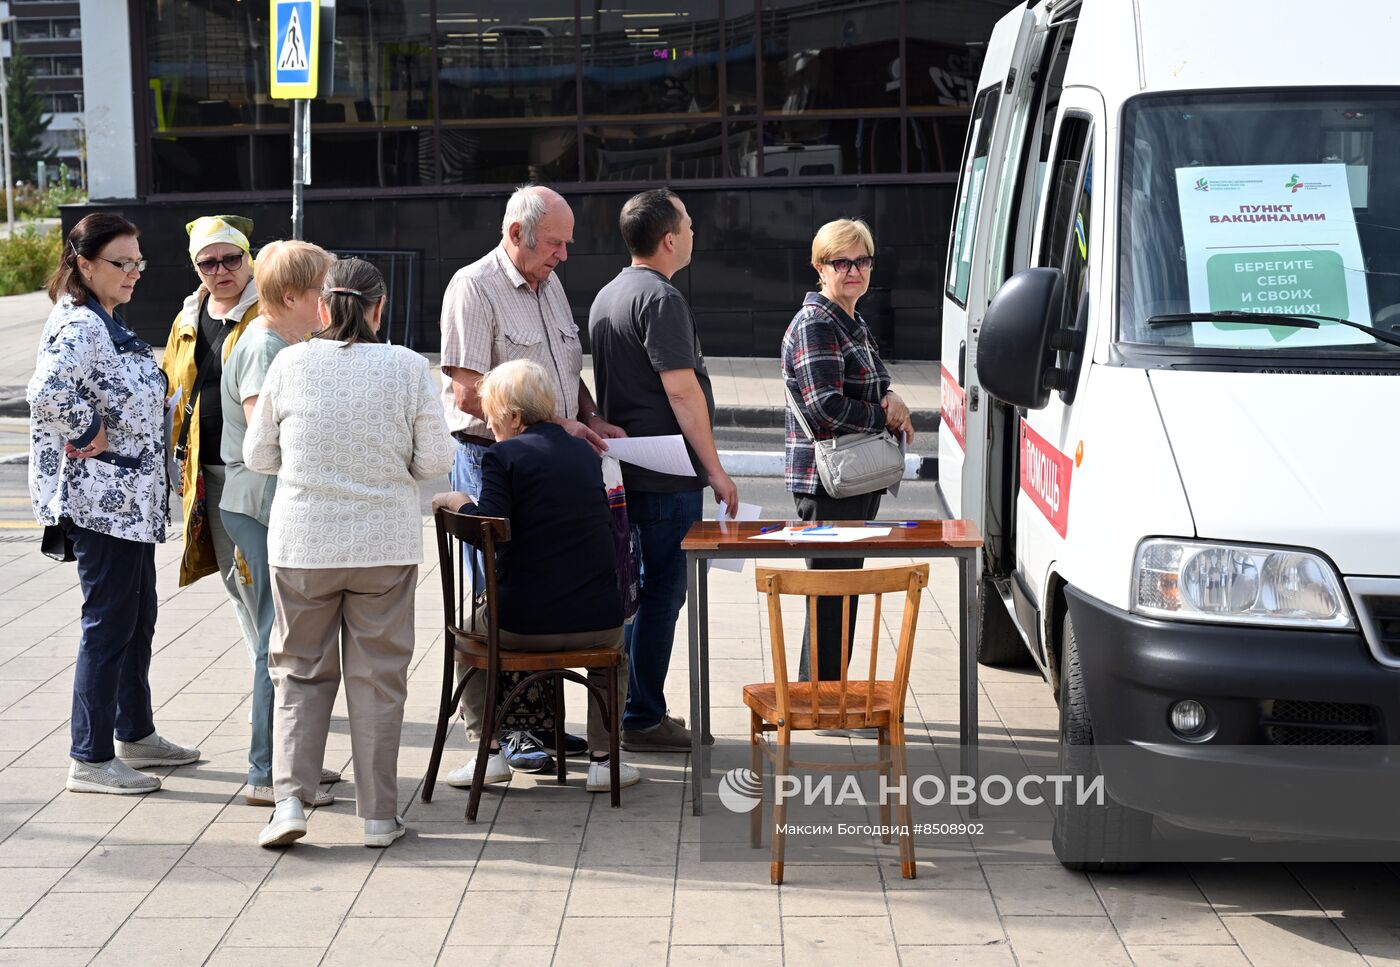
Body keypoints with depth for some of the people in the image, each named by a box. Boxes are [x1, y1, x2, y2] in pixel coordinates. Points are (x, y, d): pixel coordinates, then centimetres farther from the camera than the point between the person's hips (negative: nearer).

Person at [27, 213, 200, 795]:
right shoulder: (77, 325, -18)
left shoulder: (106, 324, 14)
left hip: (132, 499, 10)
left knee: (138, 617, 18)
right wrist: (89, 435, -21)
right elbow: (47, 394, -34)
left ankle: (134, 735, 31)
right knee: (108, 624, -4)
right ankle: (90, 760, 4)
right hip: (101, 499, -10)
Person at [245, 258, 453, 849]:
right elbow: (435, 460, -3)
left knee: (300, 671, 13)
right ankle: (379, 815, 13)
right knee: (378, 677, 9)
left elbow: (258, 455, 5)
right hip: (386, 544, 0)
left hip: (301, 544, 1)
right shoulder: (406, 368, -6)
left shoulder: (290, 364, -4)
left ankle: (290, 798, 1)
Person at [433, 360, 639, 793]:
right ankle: (602, 759, 27)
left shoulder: (503, 455, -6)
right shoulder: (585, 453, 10)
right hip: (597, 622, 3)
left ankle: (490, 751, 24)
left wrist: (457, 502, 2)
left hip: (522, 625, -3)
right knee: (613, 642, 38)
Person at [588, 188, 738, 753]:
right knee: (662, 590, -4)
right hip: (667, 473, -10)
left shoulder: (607, 296, 16)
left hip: (627, 469, 10)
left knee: (641, 588, 16)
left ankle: (635, 709, 22)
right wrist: (714, 469, -16)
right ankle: (642, 720, 0)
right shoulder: (660, 299, -15)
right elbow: (681, 391, -19)